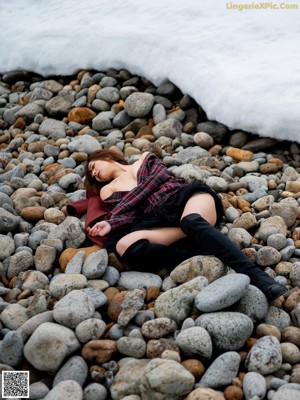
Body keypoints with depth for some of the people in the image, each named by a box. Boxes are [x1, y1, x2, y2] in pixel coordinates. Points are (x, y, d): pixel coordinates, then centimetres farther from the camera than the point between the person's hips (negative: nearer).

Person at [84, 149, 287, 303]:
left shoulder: (146, 158, 26)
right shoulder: (108, 190, 28)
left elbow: (159, 176, 5)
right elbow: (128, 216, 10)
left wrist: (127, 202, 5)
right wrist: (110, 224, -12)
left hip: (186, 195, -1)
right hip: (160, 218, 2)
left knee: (192, 222, -39)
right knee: (124, 246, -29)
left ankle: (258, 278, -49)